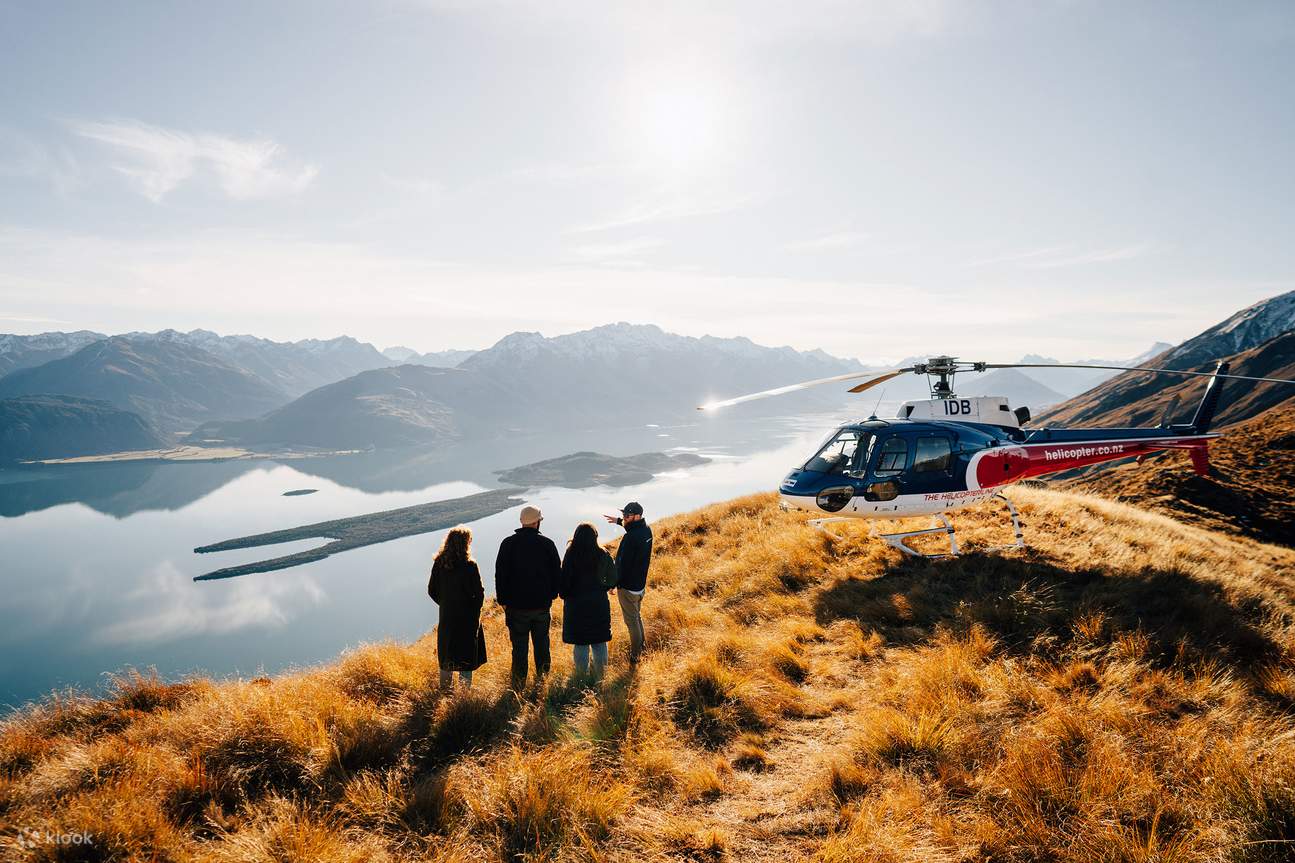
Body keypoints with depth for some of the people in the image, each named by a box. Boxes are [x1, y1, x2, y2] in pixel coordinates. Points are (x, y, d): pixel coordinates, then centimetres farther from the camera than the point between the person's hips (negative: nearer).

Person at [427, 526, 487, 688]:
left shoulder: (439, 563, -4)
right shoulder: (469, 566, -18)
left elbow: (432, 591, 3)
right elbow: (479, 593, -14)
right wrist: (475, 611, 4)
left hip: (446, 616, 5)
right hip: (467, 618, -5)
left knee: (446, 657, 19)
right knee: (466, 657, 7)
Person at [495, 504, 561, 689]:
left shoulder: (508, 543, -6)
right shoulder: (547, 544, -4)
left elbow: (500, 574, -3)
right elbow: (557, 572, 3)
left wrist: (503, 600, 5)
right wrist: (552, 595, 14)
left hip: (517, 604, -1)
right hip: (542, 604, 1)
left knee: (519, 645, 5)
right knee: (541, 642, 15)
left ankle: (519, 683, 11)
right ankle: (542, 677, 24)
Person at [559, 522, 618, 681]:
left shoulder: (570, 556, -13)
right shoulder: (603, 555, -8)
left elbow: (564, 581, -9)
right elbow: (612, 579, -3)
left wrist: (564, 595, 9)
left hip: (576, 604, -2)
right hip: (599, 604, 2)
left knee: (580, 643, 9)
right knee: (599, 642, 15)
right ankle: (599, 676, 24)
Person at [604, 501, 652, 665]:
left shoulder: (630, 537, -28)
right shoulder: (646, 530, -2)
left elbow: (622, 564, -24)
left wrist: (614, 583, -13)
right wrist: (618, 521, 28)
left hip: (628, 586, -9)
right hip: (641, 583, 9)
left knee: (631, 620, 4)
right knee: (637, 616, 24)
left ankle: (635, 656, 14)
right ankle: (640, 648, 38)